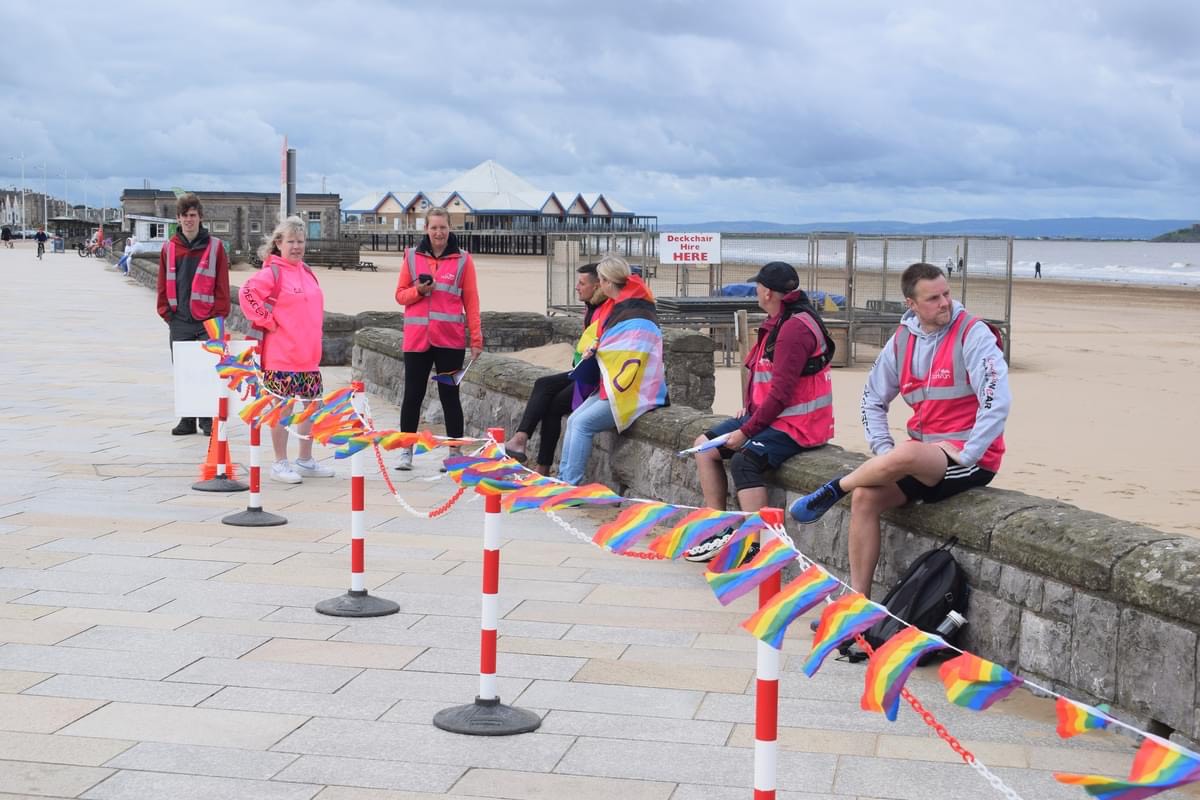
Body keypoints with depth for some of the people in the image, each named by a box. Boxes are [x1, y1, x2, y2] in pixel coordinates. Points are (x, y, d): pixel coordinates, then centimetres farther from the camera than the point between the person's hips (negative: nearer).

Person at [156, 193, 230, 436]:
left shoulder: (214, 247, 1)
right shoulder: (169, 248, 8)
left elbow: (222, 285, 0)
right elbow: (163, 285, 12)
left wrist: (219, 315, -5)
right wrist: (166, 312, 6)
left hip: (206, 320, -3)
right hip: (179, 322, 3)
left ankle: (208, 420, 6)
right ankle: (187, 419, 16)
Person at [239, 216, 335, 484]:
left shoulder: (306, 272, 14)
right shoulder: (273, 272, -10)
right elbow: (247, 294, -22)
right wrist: (268, 322, -16)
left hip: (309, 355, 8)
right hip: (281, 356, -8)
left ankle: (306, 461, 25)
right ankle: (280, 463, 9)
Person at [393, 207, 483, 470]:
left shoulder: (462, 259, 3)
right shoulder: (412, 256, 7)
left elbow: (471, 300, 2)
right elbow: (400, 295, 10)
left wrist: (476, 339, -2)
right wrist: (418, 291, -12)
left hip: (450, 338, -1)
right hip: (417, 337, 1)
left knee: (449, 395, 4)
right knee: (413, 394, 5)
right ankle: (406, 450, 15)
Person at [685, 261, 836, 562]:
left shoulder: (795, 328, -19)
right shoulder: (778, 323, 13)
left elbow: (780, 393, -23)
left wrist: (746, 431, -19)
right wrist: (749, 408, 7)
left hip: (796, 424, -11)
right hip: (768, 414, 11)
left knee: (745, 459, -32)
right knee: (705, 445, 7)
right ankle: (719, 531, 6)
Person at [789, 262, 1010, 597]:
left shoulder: (973, 335, -12)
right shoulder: (902, 340, 6)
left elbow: (998, 402, -21)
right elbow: (873, 399, 16)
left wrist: (964, 456, -20)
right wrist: (884, 452, 3)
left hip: (971, 459, -6)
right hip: (924, 457, 6)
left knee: (907, 453, -34)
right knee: (865, 497, -12)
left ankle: (835, 488, -6)